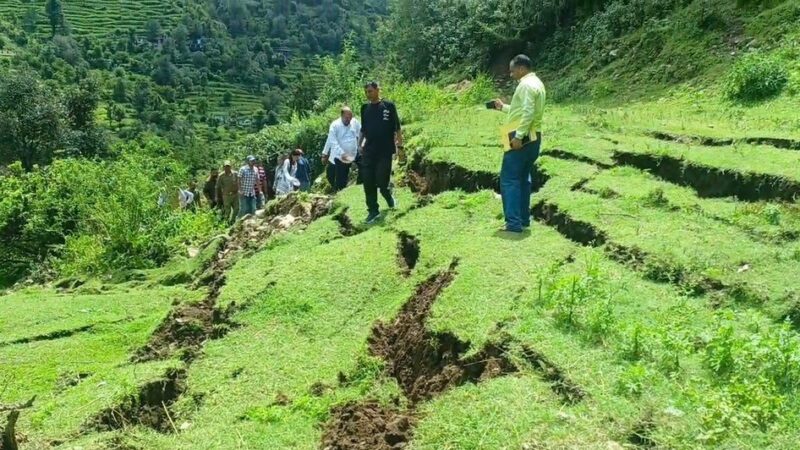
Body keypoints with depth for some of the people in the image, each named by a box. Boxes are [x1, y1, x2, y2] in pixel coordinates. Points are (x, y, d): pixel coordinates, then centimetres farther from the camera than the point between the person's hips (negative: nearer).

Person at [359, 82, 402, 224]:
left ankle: (389, 197, 29)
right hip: (368, 152, 4)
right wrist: (360, 144, 7)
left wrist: (400, 146, -6)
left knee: (382, 182, -3)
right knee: (368, 182, -1)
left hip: (385, 151, -4)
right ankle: (373, 211, 9)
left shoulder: (388, 106, -2)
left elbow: (397, 128, -1)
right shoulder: (365, 108, 9)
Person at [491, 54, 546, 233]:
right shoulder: (536, 83, 18)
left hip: (522, 139, -10)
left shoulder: (526, 85, -14)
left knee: (509, 179, -8)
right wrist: (503, 107, 25)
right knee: (523, 178, 15)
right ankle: (524, 219, 19)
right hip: (533, 138, 10)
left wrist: (518, 136, -26)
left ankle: (514, 223, -11)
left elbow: (527, 113, -24)